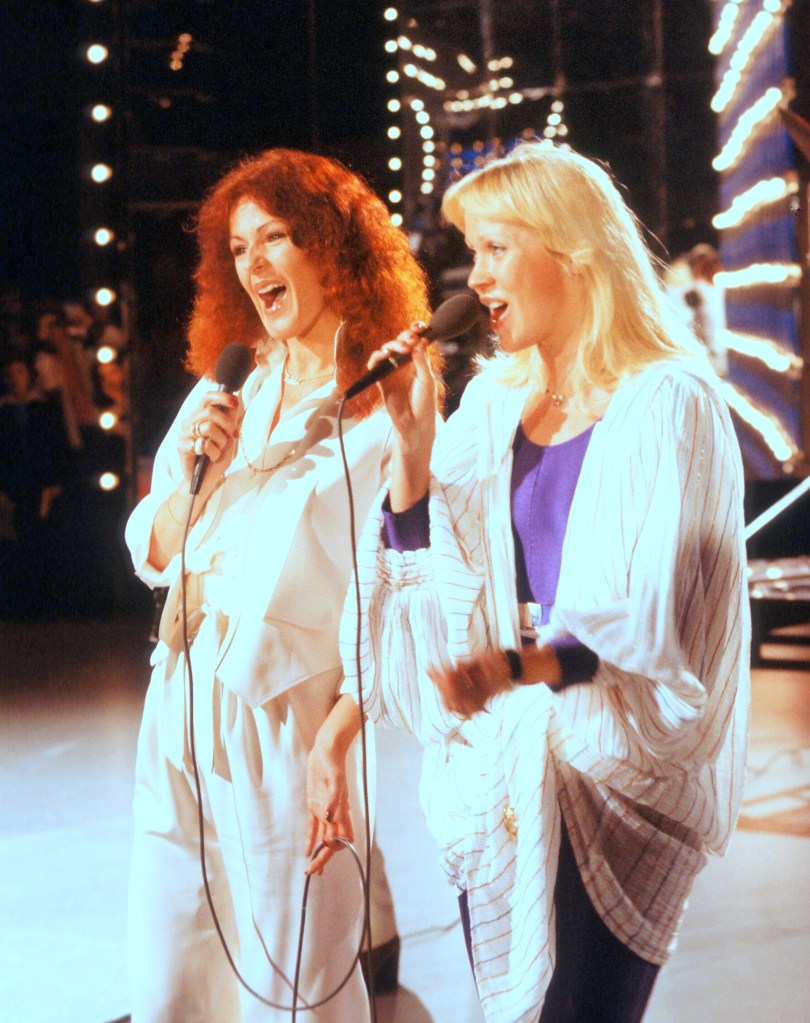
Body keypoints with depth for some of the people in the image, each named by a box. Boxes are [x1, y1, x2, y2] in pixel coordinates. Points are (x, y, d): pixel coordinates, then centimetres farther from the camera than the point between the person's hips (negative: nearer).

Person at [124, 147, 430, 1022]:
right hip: (179, 704, 6)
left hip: (285, 716, -6)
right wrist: (191, 472, -6)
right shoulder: (223, 390, 12)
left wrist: (338, 738, -22)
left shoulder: (387, 407, -7)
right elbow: (151, 556, 13)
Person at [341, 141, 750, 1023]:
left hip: (614, 765, -6)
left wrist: (520, 668, -31)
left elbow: (656, 621, -17)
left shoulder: (669, 405, -10)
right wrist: (414, 441, -6)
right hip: (493, 760, 6)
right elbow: (425, 575, 7)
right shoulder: (493, 403, 10)